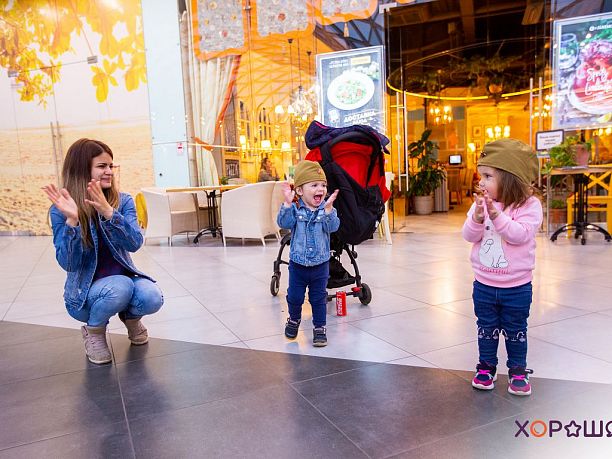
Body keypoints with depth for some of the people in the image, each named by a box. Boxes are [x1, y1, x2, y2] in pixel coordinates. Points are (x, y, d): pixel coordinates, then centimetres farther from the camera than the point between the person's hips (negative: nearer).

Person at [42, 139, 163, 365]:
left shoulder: (123, 201, -7)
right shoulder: (61, 210, -12)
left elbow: (134, 244, -20)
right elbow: (68, 264, -18)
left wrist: (109, 212, -35)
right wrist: (72, 220, -33)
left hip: (125, 278, 2)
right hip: (84, 294, -2)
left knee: (152, 297, -28)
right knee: (119, 288, -34)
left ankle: (130, 317, 10)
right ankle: (94, 331, 0)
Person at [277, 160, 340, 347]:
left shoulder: (327, 209, -6)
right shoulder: (295, 208, -8)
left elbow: (333, 227, -20)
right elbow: (284, 222, -22)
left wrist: (328, 208, -34)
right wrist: (287, 203, -34)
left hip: (320, 264, 0)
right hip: (298, 263, 0)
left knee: (319, 298, 10)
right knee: (294, 296, 14)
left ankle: (320, 327, 25)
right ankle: (294, 319, 41)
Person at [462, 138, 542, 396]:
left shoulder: (529, 204, -14)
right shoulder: (481, 203, -3)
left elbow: (520, 234, -25)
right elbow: (469, 236, -8)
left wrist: (496, 215, -33)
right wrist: (477, 218, -27)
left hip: (517, 286, -3)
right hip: (484, 284, 3)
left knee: (515, 331, 13)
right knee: (486, 329, 16)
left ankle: (518, 371, 30)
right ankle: (486, 367, 31)